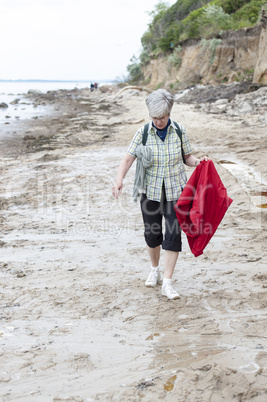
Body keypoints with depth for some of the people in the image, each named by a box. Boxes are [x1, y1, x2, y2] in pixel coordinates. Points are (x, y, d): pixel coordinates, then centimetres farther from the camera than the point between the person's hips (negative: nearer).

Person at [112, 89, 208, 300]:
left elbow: (187, 156, 6)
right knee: (152, 234, 10)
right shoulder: (143, 133, -6)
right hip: (151, 191, 1)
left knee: (174, 234, -7)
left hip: (175, 190, 0)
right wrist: (119, 180, -30)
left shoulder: (180, 131, -4)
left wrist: (197, 161, -16)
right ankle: (155, 270, 37)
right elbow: (128, 158, -13)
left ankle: (167, 283, 0)